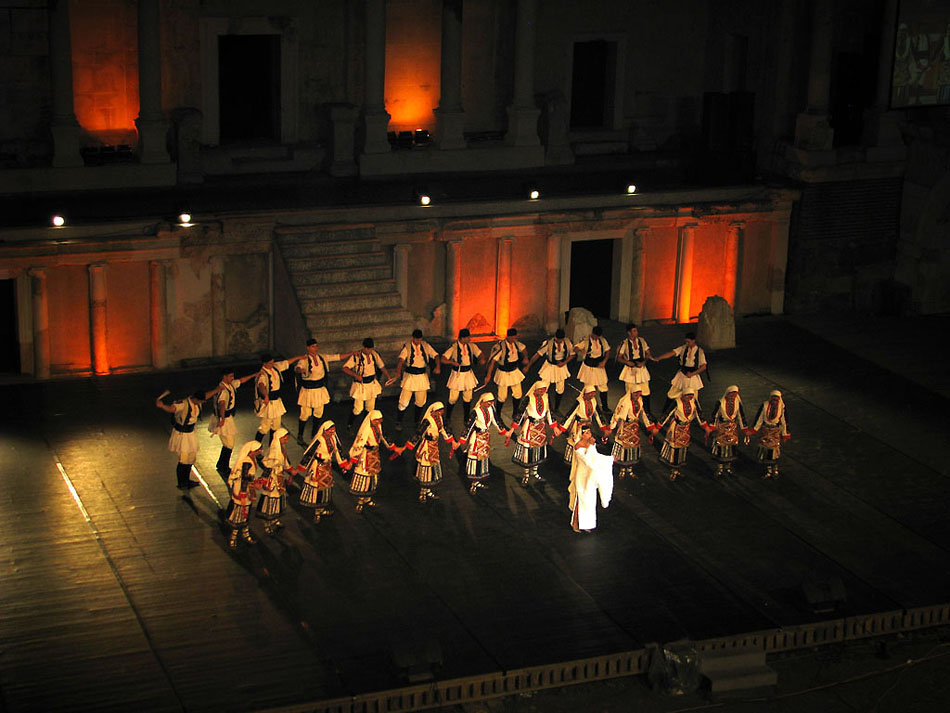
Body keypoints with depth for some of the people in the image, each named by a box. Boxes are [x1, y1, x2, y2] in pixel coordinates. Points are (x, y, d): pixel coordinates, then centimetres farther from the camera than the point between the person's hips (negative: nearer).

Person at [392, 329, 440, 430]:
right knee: (403, 402, -5)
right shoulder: (407, 346, -9)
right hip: (409, 376, -3)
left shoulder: (426, 345, 3)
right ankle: (398, 422, 12)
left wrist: (437, 366, -17)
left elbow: (435, 355, 3)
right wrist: (398, 372, -38)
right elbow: (401, 358, -22)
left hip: (422, 376, 4)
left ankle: (417, 421, 30)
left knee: (421, 401, 10)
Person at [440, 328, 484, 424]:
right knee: (453, 398, 1)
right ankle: (447, 417, 26)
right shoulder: (454, 347, -15)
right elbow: (442, 359, -16)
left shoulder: (471, 346, -1)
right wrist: (452, 362, -31)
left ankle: (466, 419, 26)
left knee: (468, 398, 10)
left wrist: (481, 359, -14)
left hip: (468, 374, 4)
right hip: (457, 374, -4)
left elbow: (480, 354, 8)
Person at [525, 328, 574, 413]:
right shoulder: (549, 343, -23)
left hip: (561, 367, 3)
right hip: (550, 367, -3)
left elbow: (572, 354, 1)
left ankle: (556, 409, 32)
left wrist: (564, 363, -14)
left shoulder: (567, 342, -13)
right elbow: (538, 354, -21)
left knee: (560, 390, 14)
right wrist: (528, 366, -22)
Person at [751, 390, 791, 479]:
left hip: (776, 431, -1)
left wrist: (785, 434, 1)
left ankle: (775, 470, 15)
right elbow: (759, 418, 1)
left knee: (775, 450, -2)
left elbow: (784, 421, -2)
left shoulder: (782, 407, -10)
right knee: (765, 450, 4)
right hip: (765, 431, 2)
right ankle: (768, 470, 17)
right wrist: (755, 429, 1)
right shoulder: (764, 406, -9)